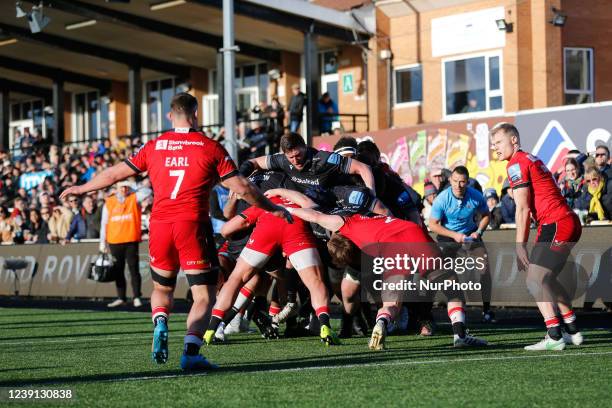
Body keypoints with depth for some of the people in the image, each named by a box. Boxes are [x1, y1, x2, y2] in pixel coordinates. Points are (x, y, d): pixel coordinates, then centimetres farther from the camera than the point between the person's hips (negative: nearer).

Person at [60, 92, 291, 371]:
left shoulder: (153, 147, 8)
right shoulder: (210, 148, 2)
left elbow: (115, 174, 16)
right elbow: (241, 187, 2)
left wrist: (81, 188, 32)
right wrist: (274, 209, 16)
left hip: (159, 225, 3)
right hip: (192, 225, -3)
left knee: (162, 288, 23)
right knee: (204, 295, 3)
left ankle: (160, 324, -7)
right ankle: (191, 352, -14)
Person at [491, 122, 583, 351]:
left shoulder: (516, 164, -7)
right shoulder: (531, 160, 22)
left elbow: (523, 209, -12)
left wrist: (520, 245, -10)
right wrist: (524, 242, 21)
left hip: (556, 225, -10)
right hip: (569, 223, 10)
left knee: (534, 280, -12)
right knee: (546, 279, 20)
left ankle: (554, 337, -18)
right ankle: (573, 332, 24)